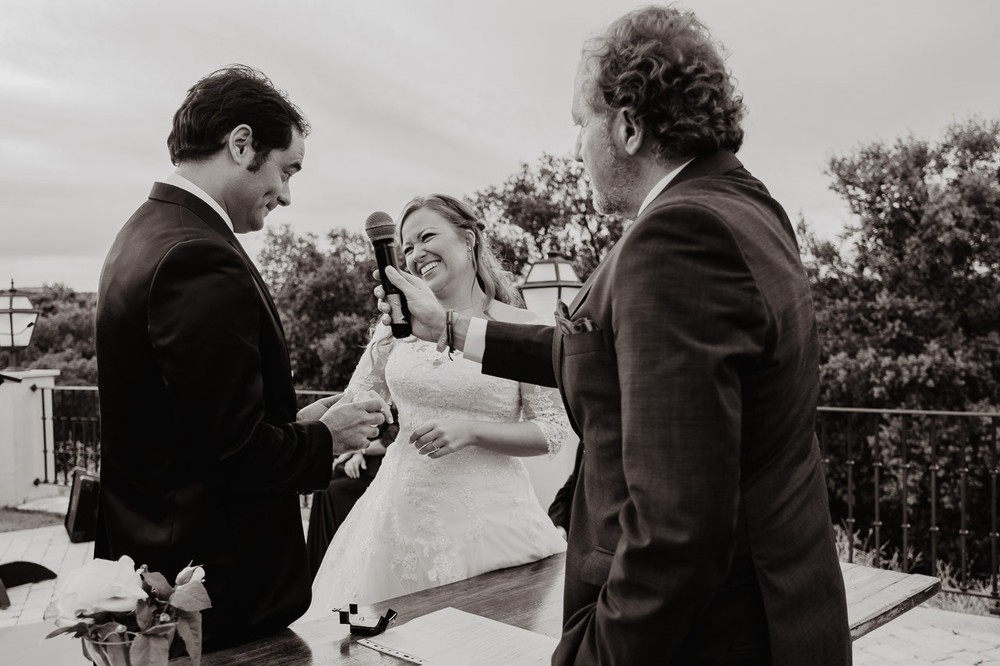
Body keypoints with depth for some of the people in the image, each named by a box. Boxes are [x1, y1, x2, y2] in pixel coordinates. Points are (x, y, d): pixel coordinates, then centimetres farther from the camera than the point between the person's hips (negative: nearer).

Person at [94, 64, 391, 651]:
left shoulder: (146, 231, 7)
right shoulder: (201, 260, -24)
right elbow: (235, 453, -26)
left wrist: (295, 422, 6)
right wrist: (327, 437, -9)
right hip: (220, 587, -9)